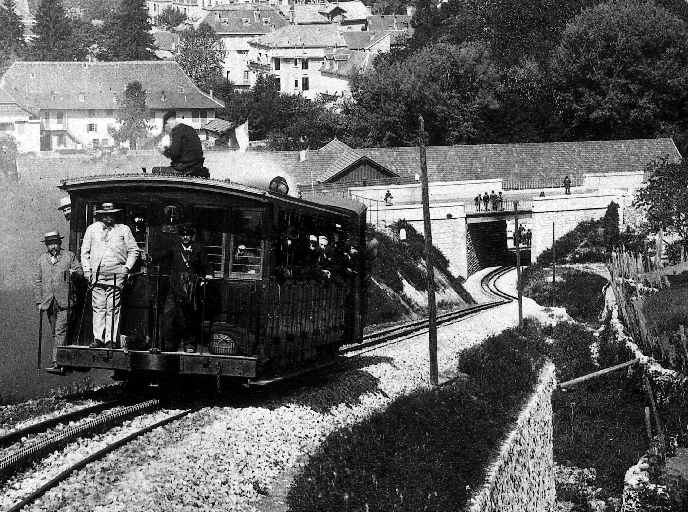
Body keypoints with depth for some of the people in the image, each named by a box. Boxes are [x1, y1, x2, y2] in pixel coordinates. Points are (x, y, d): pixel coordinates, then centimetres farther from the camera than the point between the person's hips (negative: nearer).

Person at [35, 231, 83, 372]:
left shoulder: (69, 256, 4)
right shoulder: (42, 259, 13)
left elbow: (80, 272, 5)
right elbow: (38, 282, 14)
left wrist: (74, 272, -19)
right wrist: (39, 301, 7)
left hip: (65, 301, -4)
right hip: (49, 301, 4)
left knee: (60, 332, -13)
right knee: (55, 333, 10)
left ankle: (57, 363, -17)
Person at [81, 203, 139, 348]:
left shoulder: (124, 229, 10)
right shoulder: (92, 229, 13)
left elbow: (133, 250, 10)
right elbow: (85, 250, 15)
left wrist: (127, 267, -2)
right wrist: (87, 269, 5)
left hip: (116, 275, -1)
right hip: (97, 275, 1)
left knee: (113, 308, -4)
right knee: (98, 307, -1)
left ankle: (110, 340, -3)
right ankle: (98, 339, 1)